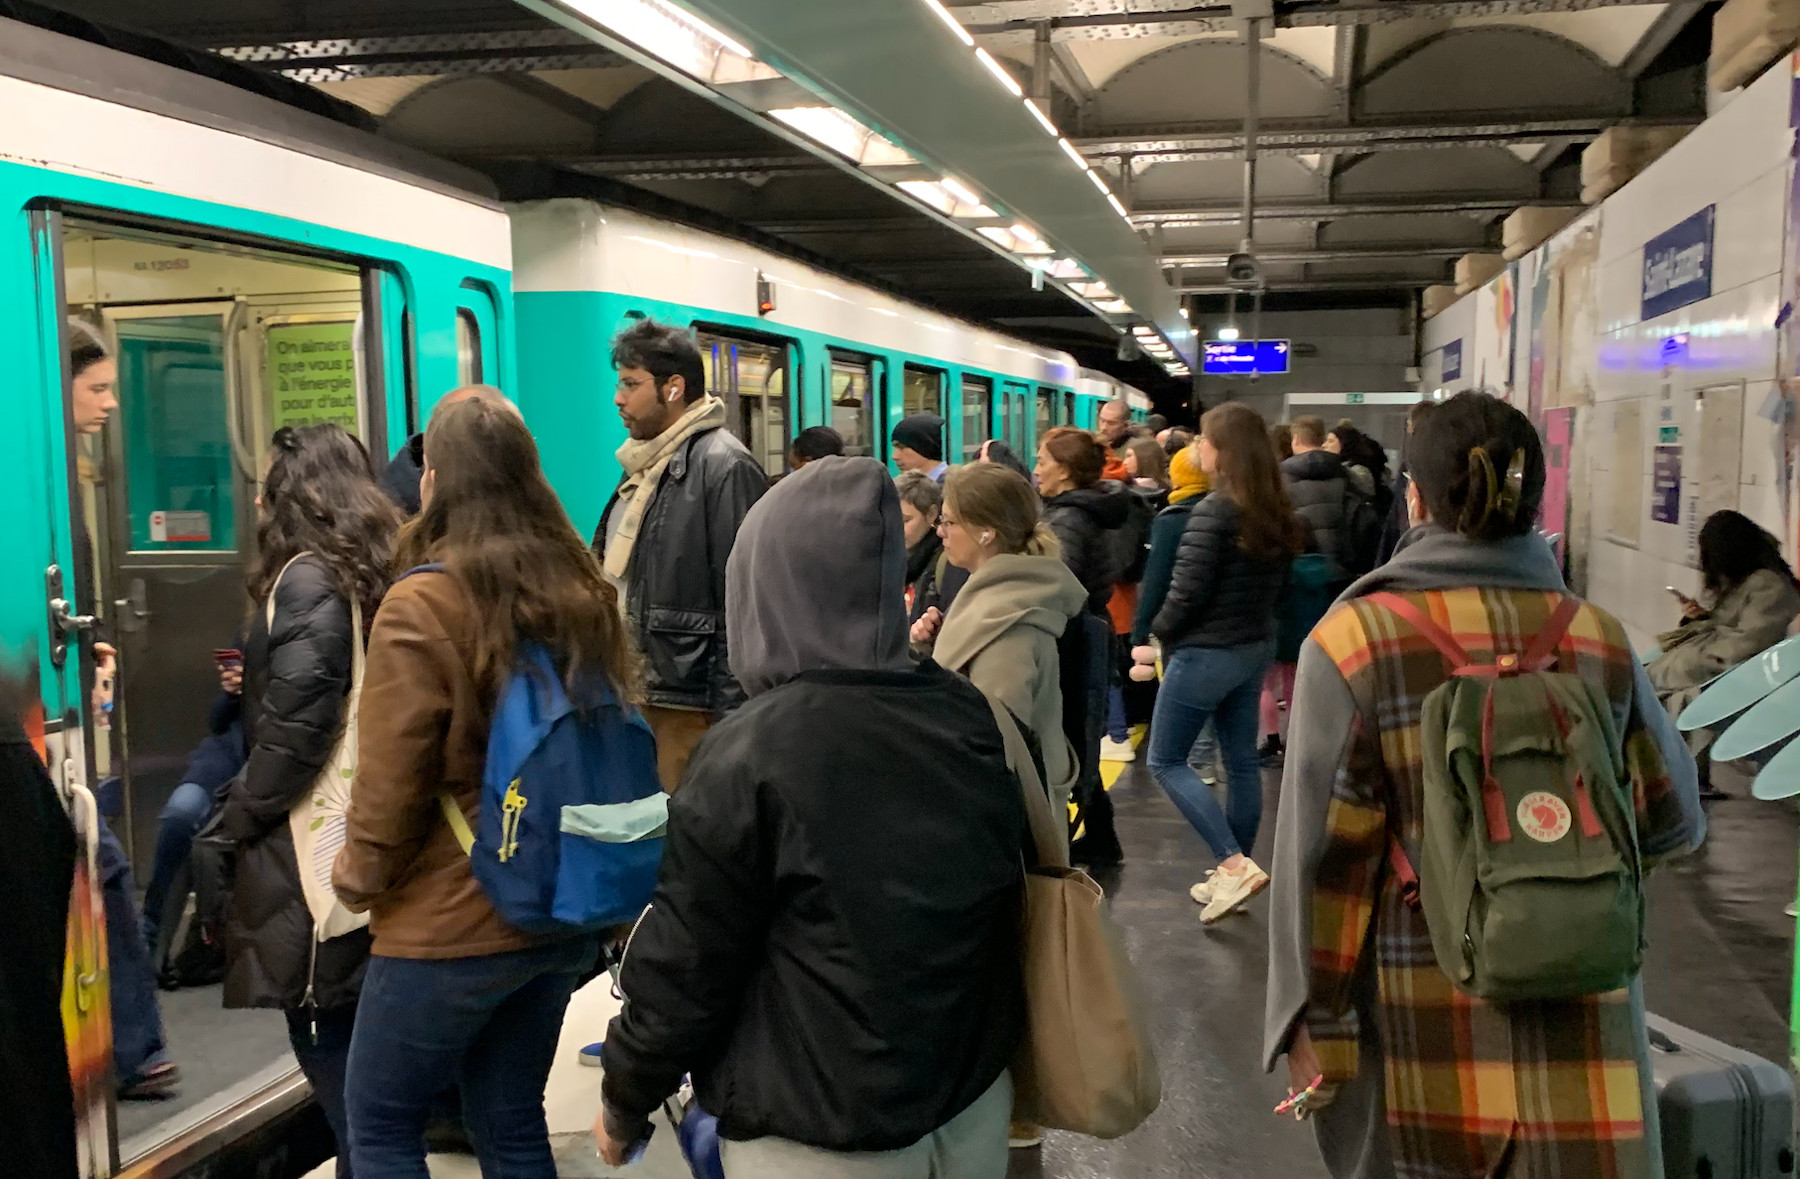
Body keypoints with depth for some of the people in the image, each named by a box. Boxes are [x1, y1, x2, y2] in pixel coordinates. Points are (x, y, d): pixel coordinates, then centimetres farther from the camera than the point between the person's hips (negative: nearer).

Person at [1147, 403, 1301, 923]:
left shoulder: (1213, 511, -20)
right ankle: (1234, 873, 22)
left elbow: (1187, 591, -19)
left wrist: (1159, 633, -4)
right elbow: (1275, 583, 11)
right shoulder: (1275, 513, 4)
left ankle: (1235, 865, -5)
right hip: (1256, 647, 8)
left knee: (1165, 761, 4)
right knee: (1241, 762, 14)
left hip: (1206, 652, -8)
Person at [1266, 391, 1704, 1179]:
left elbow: (1325, 850, -10)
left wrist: (1311, 1019, -3)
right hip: (1583, 1029, 2)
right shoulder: (1600, 639, -2)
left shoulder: (1357, 639, -10)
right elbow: (1671, 820, 8)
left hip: (1425, 1025, -2)